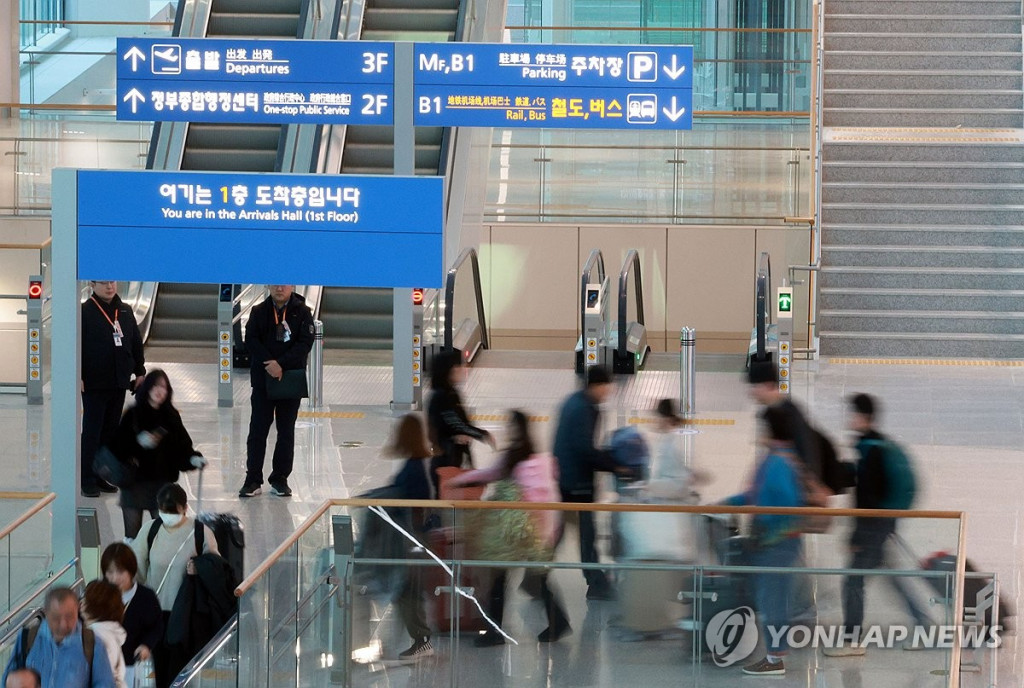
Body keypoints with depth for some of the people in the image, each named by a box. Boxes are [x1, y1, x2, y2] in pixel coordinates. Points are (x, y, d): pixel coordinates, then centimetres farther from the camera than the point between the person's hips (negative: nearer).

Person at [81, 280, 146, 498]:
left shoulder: (125, 312, 10)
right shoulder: (85, 312, -8)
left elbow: (136, 343, 16)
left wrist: (139, 371, 13)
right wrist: (78, 376, -16)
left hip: (119, 382, 6)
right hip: (94, 384, -6)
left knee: (111, 432, 11)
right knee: (92, 433, -3)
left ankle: (102, 476, 19)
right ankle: (88, 481, 1)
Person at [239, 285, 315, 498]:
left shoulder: (302, 312, 0)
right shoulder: (259, 312, 4)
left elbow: (305, 343, -8)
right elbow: (251, 340, -4)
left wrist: (281, 364, -19)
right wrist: (269, 364, -17)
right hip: (262, 379, 0)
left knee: (286, 431, 5)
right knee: (258, 429, -2)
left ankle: (280, 479, 12)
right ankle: (253, 480, 1)